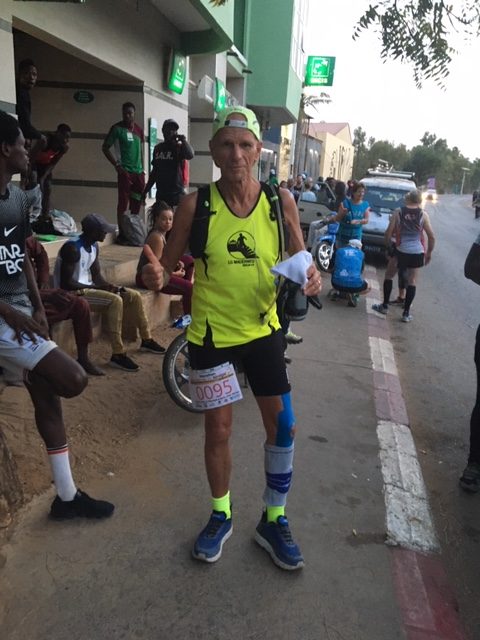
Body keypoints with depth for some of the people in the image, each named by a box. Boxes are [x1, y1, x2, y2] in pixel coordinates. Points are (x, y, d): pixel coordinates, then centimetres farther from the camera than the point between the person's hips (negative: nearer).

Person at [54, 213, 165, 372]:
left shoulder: (94, 246, 6)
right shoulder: (72, 248, -21)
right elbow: (65, 283, -24)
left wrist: (110, 286, -9)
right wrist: (97, 287, -22)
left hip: (87, 288, 9)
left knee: (134, 296, 2)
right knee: (115, 301, -31)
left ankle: (146, 340, 15)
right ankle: (118, 355, -28)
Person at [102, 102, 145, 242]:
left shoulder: (139, 129, 12)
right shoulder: (117, 128, -3)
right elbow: (105, 147, -1)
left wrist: (142, 168, 13)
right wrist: (117, 165, -9)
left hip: (139, 171, 6)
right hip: (125, 171, -5)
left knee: (137, 202, 10)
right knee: (123, 203, -4)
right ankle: (121, 233, 1)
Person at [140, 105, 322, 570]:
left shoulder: (281, 201, -7)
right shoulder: (195, 205, -11)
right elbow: (168, 266, -5)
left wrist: (311, 279, -20)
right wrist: (156, 276, -29)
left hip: (263, 329, 2)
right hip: (211, 334, -1)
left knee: (283, 426, 5)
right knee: (218, 430, 9)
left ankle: (273, 522, 29)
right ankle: (221, 517, 35)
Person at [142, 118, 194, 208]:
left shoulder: (180, 147, -2)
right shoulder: (158, 148, 13)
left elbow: (190, 155, -26)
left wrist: (183, 140, -19)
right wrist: (146, 190, 19)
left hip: (177, 193, -5)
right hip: (161, 193, 5)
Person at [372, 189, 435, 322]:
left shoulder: (398, 212, -4)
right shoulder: (423, 214, -2)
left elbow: (388, 233, -5)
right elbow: (431, 237, 0)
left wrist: (388, 246, 12)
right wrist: (429, 252, 13)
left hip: (400, 251, -1)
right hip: (417, 253, 1)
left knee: (388, 276, 19)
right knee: (412, 282, 9)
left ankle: (384, 306, 23)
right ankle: (406, 313, 9)